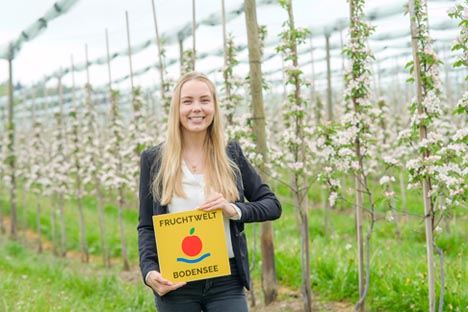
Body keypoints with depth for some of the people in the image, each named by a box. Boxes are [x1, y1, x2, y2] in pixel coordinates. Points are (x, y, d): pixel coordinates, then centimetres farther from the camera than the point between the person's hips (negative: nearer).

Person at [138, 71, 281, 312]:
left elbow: (272, 205, 8)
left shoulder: (231, 154, 6)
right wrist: (149, 271, -12)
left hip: (226, 282, 0)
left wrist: (235, 210, -12)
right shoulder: (154, 159, 4)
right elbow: (146, 226, 5)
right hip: (175, 284, 0)